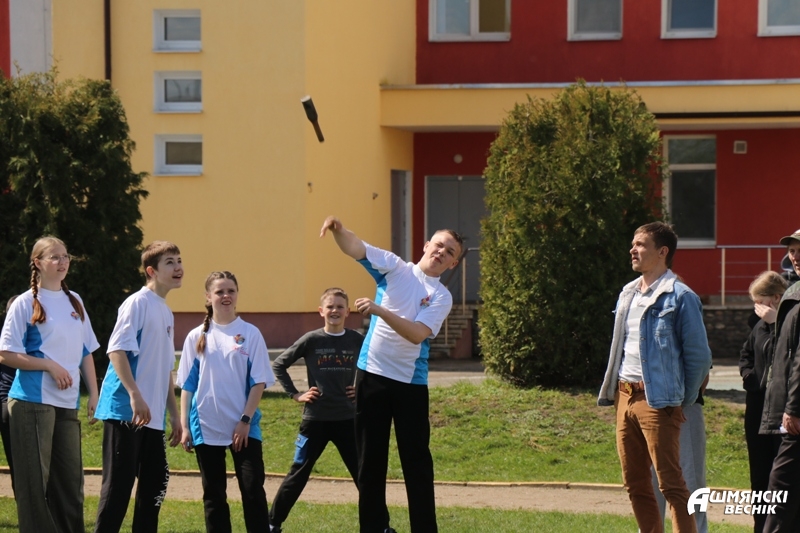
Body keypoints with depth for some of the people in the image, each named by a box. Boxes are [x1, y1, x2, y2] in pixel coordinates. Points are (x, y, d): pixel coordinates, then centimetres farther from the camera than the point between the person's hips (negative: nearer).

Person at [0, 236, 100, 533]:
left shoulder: (74, 301, 14)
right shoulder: (26, 304, -3)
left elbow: (86, 352, 17)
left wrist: (94, 395, 10)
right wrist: (50, 366, -14)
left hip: (68, 403, 5)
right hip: (33, 403, -5)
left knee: (70, 478, 7)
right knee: (34, 480, -4)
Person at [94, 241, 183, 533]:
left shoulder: (167, 313, 19)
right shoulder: (138, 303, -8)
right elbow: (116, 350, -17)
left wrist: (174, 414, 22)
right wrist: (135, 396, -25)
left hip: (153, 417, 9)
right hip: (125, 411, -9)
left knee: (154, 485, 10)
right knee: (119, 484, -7)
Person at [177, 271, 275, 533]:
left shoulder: (250, 334, 0)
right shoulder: (196, 337, 5)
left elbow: (259, 382, -2)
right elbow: (187, 384, 6)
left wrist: (246, 420, -10)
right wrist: (184, 426, 1)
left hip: (244, 427, -2)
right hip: (206, 427, 2)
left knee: (253, 489, -6)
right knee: (213, 494, 7)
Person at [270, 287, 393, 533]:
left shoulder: (357, 341, 0)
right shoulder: (311, 340, -5)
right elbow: (279, 365, 3)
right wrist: (295, 394, -2)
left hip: (348, 419, 1)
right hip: (316, 419, -1)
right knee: (298, 475, 6)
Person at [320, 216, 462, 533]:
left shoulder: (442, 297, -1)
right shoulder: (394, 267, 4)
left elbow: (417, 334, -16)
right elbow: (354, 248, -8)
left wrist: (380, 310, -26)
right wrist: (339, 229, -30)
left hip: (411, 382, -1)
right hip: (371, 374, 1)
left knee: (416, 460, 1)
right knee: (370, 459, 7)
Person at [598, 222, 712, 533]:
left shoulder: (680, 298, -8)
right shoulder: (628, 294, 15)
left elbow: (699, 357, -7)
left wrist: (683, 402, -2)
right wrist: (613, 392, 15)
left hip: (658, 401, -8)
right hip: (624, 397, 8)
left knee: (670, 483, -9)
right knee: (635, 483, 11)